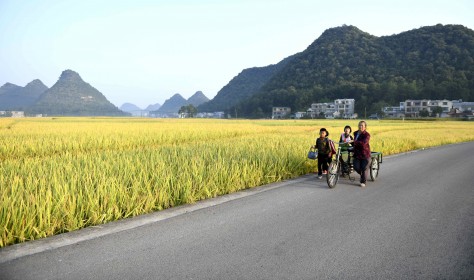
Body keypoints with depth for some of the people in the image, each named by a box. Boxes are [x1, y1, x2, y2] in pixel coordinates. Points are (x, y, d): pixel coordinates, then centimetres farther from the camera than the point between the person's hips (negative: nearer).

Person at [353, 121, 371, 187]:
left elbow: (363, 143, -29)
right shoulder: (355, 133, 9)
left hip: (365, 154, -5)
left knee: (364, 168, 0)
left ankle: (363, 182, 14)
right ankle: (362, 174, 28)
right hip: (357, 153, 5)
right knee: (356, 167, -3)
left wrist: (355, 142, -36)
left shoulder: (366, 134, -11)